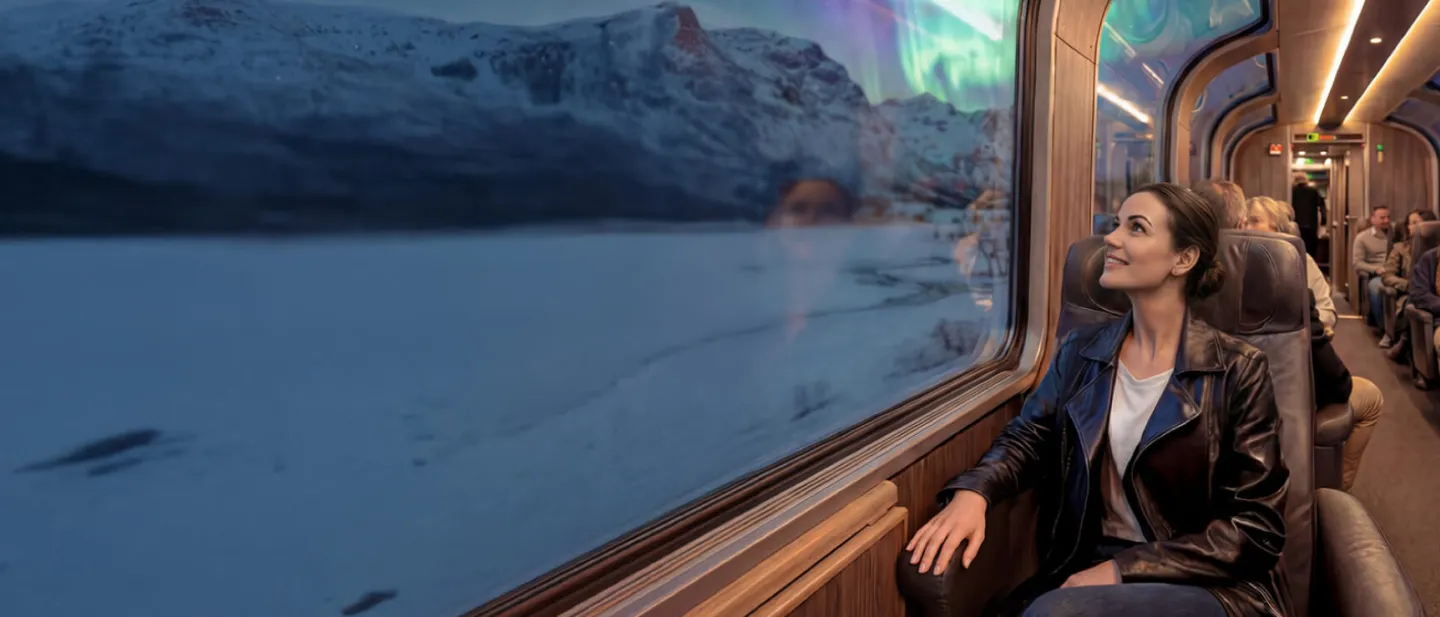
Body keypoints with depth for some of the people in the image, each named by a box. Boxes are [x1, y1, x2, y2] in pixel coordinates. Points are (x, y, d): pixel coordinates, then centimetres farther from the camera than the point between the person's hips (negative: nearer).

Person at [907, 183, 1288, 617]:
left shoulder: (1237, 371, -6)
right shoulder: (1081, 351, 7)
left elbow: (1257, 525, -7)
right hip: (1086, 571, 4)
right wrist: (973, 492, -17)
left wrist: (1126, 570, -16)